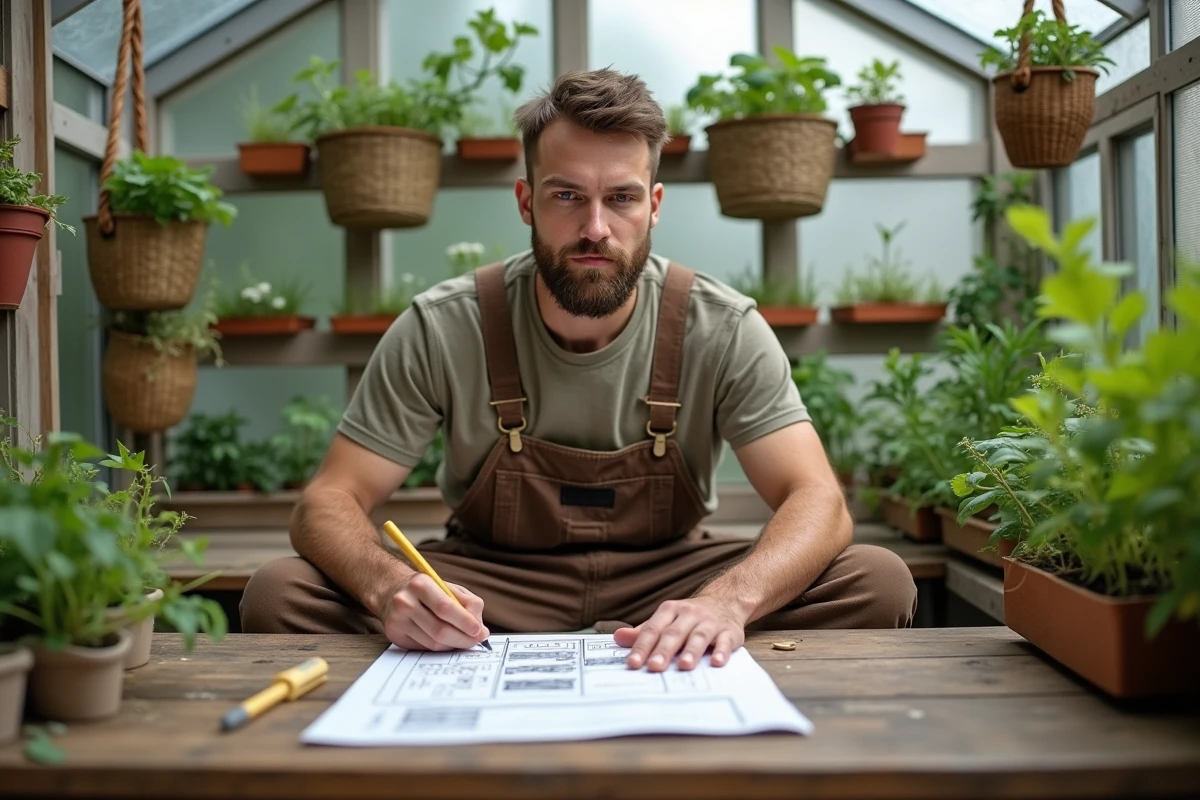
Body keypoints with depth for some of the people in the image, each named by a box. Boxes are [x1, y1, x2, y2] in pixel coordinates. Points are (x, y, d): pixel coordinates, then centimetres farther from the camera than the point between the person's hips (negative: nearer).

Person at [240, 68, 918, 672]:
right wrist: (389, 588, -39)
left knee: (879, 582, -24)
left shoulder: (722, 329, -14)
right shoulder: (441, 329, -14)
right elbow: (330, 502, -14)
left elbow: (818, 501, -20)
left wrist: (727, 600, -43)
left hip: (666, 583, 1)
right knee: (280, 595, -24)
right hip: (491, 587, 0)